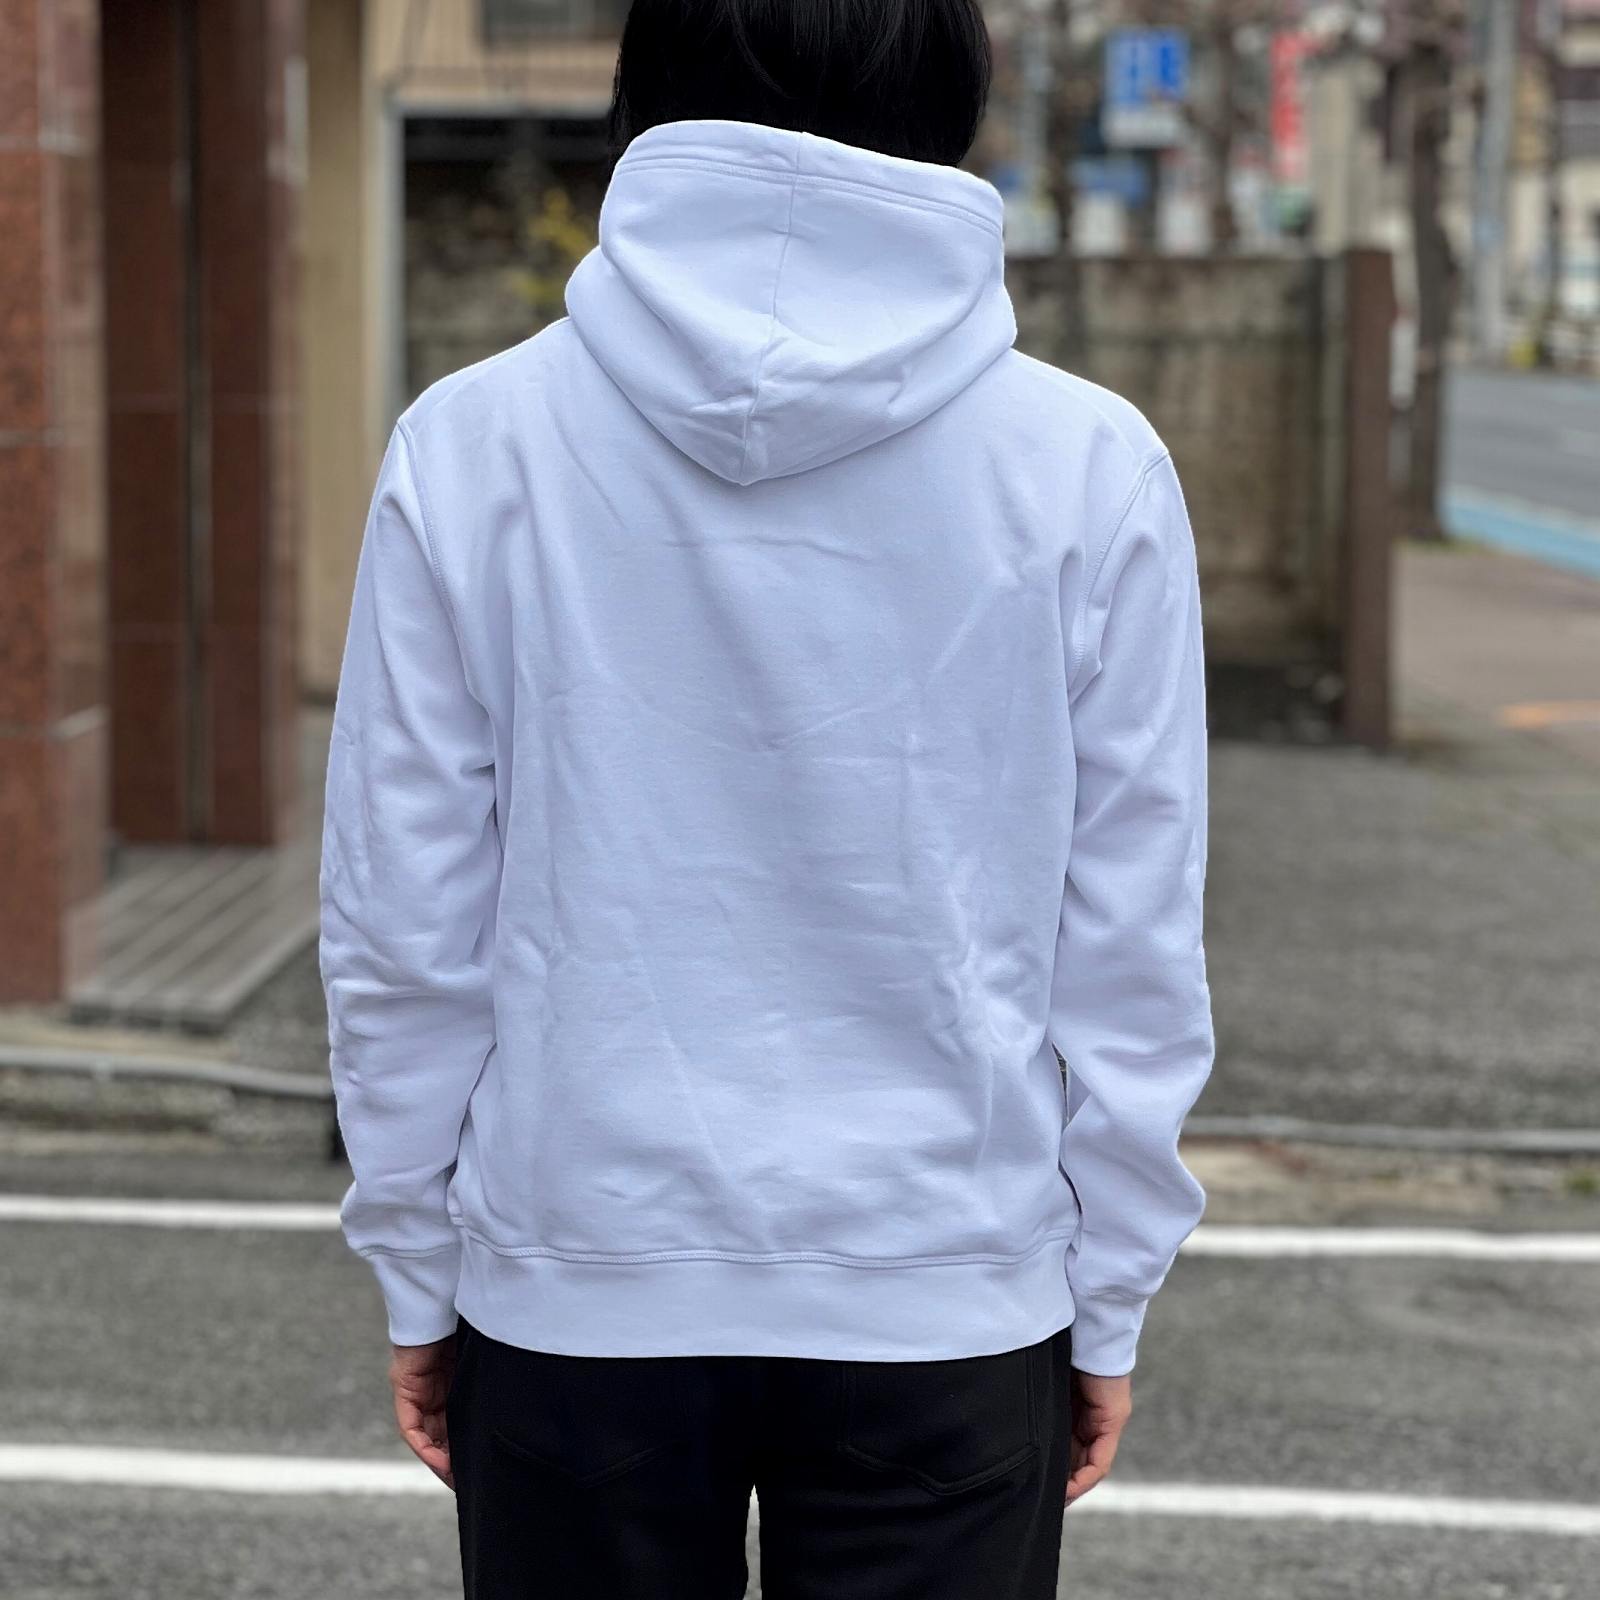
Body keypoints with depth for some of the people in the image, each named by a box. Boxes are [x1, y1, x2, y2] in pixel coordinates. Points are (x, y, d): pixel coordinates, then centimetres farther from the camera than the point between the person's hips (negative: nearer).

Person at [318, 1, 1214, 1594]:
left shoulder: (471, 446, -6)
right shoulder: (1088, 466, -7)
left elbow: (401, 923, -2)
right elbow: (1130, 943, -2)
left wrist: (417, 1270, 10)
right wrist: (1108, 1299, 9)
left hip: (578, 1296, 1)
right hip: (950, 1300, 0)